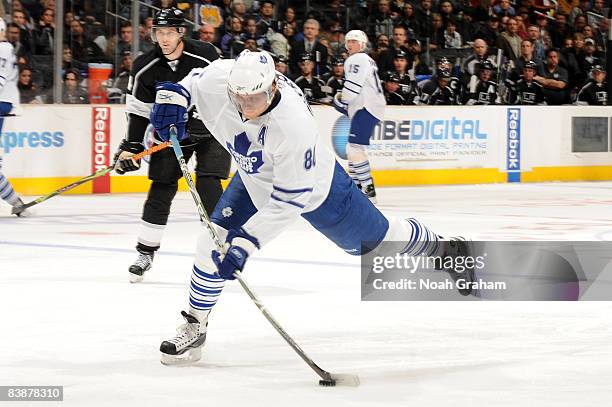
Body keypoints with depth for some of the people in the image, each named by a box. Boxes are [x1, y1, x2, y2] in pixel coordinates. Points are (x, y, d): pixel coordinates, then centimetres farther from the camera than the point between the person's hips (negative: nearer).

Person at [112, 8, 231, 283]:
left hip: (209, 129, -3)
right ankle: (146, 252, 8)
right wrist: (130, 146, -8)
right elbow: (138, 110, -3)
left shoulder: (205, 56, -20)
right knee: (161, 188, 0)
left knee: (208, 188, -14)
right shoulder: (145, 67, -10)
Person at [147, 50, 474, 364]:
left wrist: (246, 242, -39)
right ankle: (194, 328, 9)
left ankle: (444, 250, 39)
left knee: (374, 239, 11)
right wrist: (172, 97, -26)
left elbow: (289, 201, -36)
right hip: (255, 179, 5)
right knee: (213, 242, -9)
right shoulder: (217, 78, -31)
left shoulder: (295, 125, -44)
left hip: (313, 185, -4)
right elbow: (187, 83, -4)